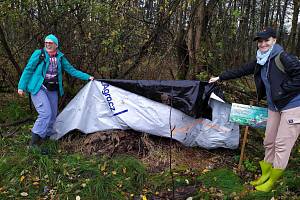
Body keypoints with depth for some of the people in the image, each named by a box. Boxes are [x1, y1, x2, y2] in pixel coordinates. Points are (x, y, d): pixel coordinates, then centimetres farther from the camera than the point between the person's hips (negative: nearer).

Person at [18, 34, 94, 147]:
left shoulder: (60, 57, 7)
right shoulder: (38, 54, -5)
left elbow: (72, 70, 11)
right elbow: (28, 70, -4)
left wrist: (87, 77, 7)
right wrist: (22, 86, -8)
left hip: (53, 90, 6)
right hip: (38, 88, -6)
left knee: (53, 115, 11)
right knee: (46, 113, -19)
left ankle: (46, 136, 31)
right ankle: (34, 143, -11)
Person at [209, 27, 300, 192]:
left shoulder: (283, 58, -19)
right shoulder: (260, 61, 5)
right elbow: (241, 71, 14)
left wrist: (282, 91, -19)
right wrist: (220, 78, 17)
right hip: (274, 106, 8)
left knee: (282, 144, -3)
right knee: (269, 142, 12)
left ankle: (271, 182, 9)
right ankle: (265, 175, 26)